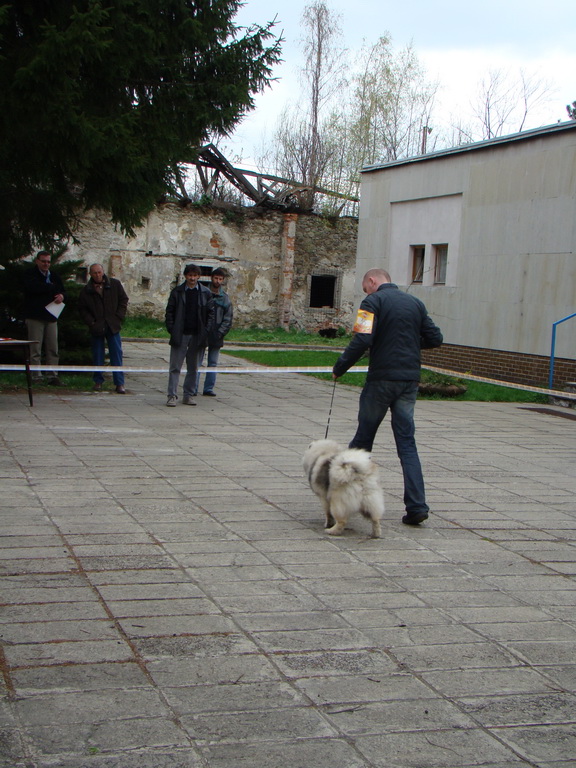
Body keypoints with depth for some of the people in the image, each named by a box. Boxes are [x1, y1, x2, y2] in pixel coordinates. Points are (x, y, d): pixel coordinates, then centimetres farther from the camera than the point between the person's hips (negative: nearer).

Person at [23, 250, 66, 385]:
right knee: (35, 350, -5)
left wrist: (61, 296, -6)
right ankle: (37, 378, -2)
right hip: (35, 317, -5)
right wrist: (54, 288, -8)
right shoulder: (30, 274, -1)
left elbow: (62, 291, 20)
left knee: (53, 349, 3)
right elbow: (34, 287, -20)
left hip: (51, 317, 5)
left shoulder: (53, 275, 18)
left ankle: (53, 376, 7)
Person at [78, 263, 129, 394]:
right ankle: (98, 381, 17)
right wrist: (91, 322, -4)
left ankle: (119, 383, 0)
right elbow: (82, 308, 8)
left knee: (116, 354, -2)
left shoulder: (115, 284, 4)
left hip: (113, 325, 0)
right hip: (97, 327, 0)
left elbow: (123, 300, 9)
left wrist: (119, 317, -1)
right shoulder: (86, 290, 2)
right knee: (97, 355, 5)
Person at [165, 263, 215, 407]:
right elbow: (169, 311, 3)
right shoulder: (177, 292, 3)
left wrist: (206, 331, -5)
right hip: (180, 335, -1)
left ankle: (189, 395, 17)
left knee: (193, 368, 8)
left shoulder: (206, 293, 5)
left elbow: (210, 313, 5)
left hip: (198, 336, 2)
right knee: (175, 367, -2)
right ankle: (172, 396, 0)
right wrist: (172, 330, -7)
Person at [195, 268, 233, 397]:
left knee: (213, 363, 6)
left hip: (216, 336, 3)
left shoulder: (225, 298, 7)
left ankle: (208, 388, 12)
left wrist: (220, 333, -6)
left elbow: (228, 318, 6)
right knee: (197, 361, -3)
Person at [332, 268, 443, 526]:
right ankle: (416, 505, -4)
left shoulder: (374, 301, -6)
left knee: (364, 436, 10)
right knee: (407, 442, 5)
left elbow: (362, 340, -17)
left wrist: (339, 368, -7)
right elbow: (435, 338, 12)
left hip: (382, 379, -4)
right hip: (410, 380, 4)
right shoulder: (415, 303, 11)